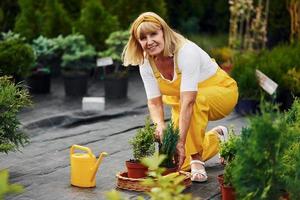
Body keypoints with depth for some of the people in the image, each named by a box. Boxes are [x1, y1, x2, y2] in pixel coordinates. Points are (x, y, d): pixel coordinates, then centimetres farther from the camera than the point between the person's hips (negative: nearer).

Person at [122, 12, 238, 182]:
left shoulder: (186, 51, -34)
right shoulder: (146, 64, -14)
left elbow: (188, 101, -39)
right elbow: (154, 102, -15)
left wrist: (181, 142, -43)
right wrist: (160, 125, -37)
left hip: (222, 93, -6)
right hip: (179, 104, 6)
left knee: (197, 99, -41)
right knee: (178, 162, -6)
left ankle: (197, 160, -26)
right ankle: (216, 137, 22)